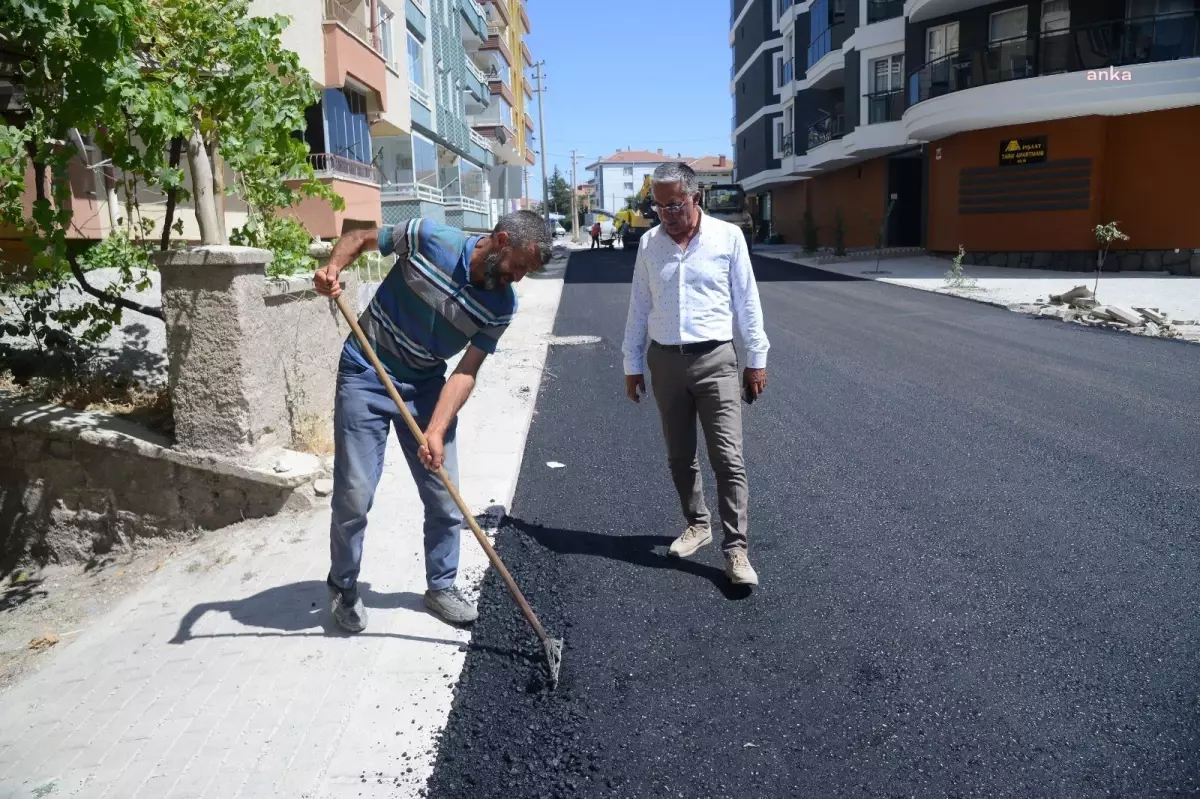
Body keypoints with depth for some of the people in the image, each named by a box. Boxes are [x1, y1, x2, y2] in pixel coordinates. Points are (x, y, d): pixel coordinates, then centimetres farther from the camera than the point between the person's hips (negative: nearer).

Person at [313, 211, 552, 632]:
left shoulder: (501, 306, -11)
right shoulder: (430, 238, -19)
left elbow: (466, 372, -12)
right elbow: (360, 237, -3)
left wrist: (436, 431, -23)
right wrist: (332, 268, -22)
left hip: (426, 386, 3)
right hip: (365, 375, -3)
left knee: (445, 496, 3)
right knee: (354, 494, -2)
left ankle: (441, 586, 25)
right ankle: (343, 588, 22)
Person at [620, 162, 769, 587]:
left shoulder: (728, 237, -3)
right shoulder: (649, 243, 5)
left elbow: (747, 301, 1)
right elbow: (639, 308, 10)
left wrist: (757, 358, 1)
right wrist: (632, 364, 10)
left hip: (714, 360, -3)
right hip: (665, 361, 4)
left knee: (728, 457, -7)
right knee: (679, 456, 13)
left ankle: (736, 548, -1)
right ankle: (697, 524, 31)